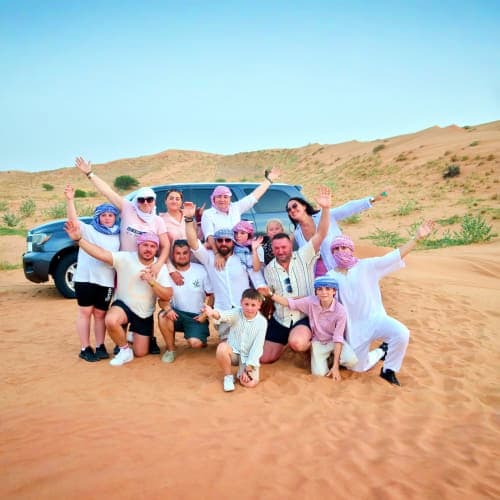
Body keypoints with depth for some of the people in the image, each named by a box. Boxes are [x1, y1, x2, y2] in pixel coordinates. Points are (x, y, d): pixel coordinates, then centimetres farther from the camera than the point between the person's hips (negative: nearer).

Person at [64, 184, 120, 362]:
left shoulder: (118, 236, 13)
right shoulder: (88, 230, 0)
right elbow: (73, 221, -17)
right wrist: (70, 200, -30)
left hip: (107, 281, 3)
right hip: (85, 278, -3)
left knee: (100, 314, 10)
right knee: (85, 312, 2)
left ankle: (100, 347, 18)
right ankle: (85, 349, 9)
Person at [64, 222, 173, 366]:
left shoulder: (161, 268, -10)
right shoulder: (125, 258, -16)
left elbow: (168, 295, -15)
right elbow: (101, 254, -29)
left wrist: (151, 281, -30)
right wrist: (78, 238, -40)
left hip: (145, 314, 2)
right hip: (123, 305, -2)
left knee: (140, 353, 6)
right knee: (111, 321, -38)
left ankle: (135, 334, 42)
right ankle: (125, 350, -8)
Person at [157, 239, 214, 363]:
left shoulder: (201, 270, -4)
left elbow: (210, 295, 2)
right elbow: (162, 298, -3)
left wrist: (205, 314, -11)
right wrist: (168, 308, -25)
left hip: (196, 316, -1)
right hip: (177, 313, 1)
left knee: (195, 343, -25)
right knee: (163, 315, -32)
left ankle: (201, 338, 16)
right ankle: (171, 349, -8)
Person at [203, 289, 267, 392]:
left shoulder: (262, 321, -11)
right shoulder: (237, 313, -12)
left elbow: (258, 346, -10)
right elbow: (226, 315, -36)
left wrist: (248, 368, -15)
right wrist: (214, 313, -60)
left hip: (249, 357, 0)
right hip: (234, 352, 1)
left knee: (251, 383, -24)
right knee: (222, 347, -33)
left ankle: (242, 371, 12)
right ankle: (228, 377, -8)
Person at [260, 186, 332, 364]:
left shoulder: (303, 257, -8)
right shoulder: (269, 269, 3)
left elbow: (320, 235, -20)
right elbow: (267, 294, 14)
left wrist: (325, 209, -32)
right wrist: (266, 294, -10)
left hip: (305, 316, -5)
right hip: (280, 319, 5)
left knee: (297, 342, -36)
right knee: (265, 358, 6)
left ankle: (311, 345, 2)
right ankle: (286, 341, 35)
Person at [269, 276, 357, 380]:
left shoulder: (340, 310, -24)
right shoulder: (311, 302, -17)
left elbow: (338, 338, -22)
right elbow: (290, 303, -9)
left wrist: (335, 366, -23)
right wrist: (271, 294, -24)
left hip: (334, 342, -1)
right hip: (318, 342, 1)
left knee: (351, 361, -28)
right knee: (319, 373, -17)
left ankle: (333, 356, 6)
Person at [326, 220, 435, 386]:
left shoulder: (367, 266, -4)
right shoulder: (330, 277, 2)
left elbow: (394, 256, -13)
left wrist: (417, 238, -22)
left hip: (375, 318, -1)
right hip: (353, 328, 2)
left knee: (402, 334, -30)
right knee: (358, 367, 3)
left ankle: (388, 370, -4)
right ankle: (381, 351, 34)